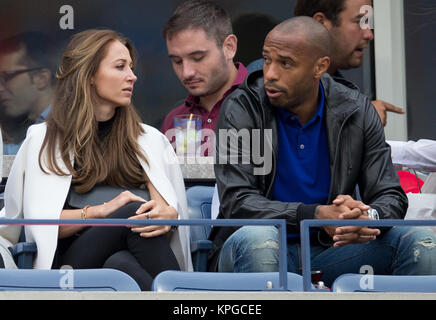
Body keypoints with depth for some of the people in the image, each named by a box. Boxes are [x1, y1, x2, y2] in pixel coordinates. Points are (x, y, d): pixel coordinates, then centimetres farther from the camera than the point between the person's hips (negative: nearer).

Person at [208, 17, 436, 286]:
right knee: (256, 238, -38)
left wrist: (368, 217, -27)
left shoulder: (356, 111, 1)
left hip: (328, 250, 3)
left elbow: (391, 196, 0)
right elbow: (236, 202, -17)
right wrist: (316, 215, -32)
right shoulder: (241, 109, -8)